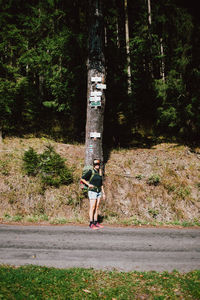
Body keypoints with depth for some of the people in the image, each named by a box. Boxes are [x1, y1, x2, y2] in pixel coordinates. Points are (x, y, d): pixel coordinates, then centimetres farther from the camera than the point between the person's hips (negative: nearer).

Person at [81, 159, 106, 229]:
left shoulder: (99, 173, 12)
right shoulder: (90, 172, -7)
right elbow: (82, 179, -4)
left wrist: (103, 193, 15)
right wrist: (88, 184, -13)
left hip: (99, 192, 7)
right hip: (92, 191, -7)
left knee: (96, 208, 8)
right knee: (92, 207, -8)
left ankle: (96, 222, 12)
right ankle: (91, 224, -5)